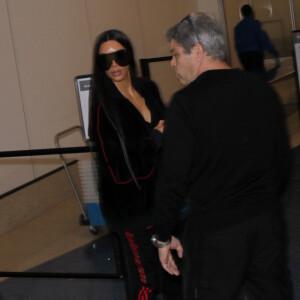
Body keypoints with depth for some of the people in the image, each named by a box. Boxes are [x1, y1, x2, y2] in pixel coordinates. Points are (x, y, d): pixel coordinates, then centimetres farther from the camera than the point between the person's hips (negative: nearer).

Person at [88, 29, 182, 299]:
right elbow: (118, 170, -21)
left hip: (162, 195, 6)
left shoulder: (148, 88, 0)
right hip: (132, 205, -6)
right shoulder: (104, 107, -18)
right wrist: (156, 137, -16)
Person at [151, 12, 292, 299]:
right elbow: (283, 159, 12)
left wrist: (163, 236, -5)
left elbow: (173, 176, -15)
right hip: (268, 220, 6)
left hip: (214, 228, -6)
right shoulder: (263, 90, 4)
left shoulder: (186, 102, -14)